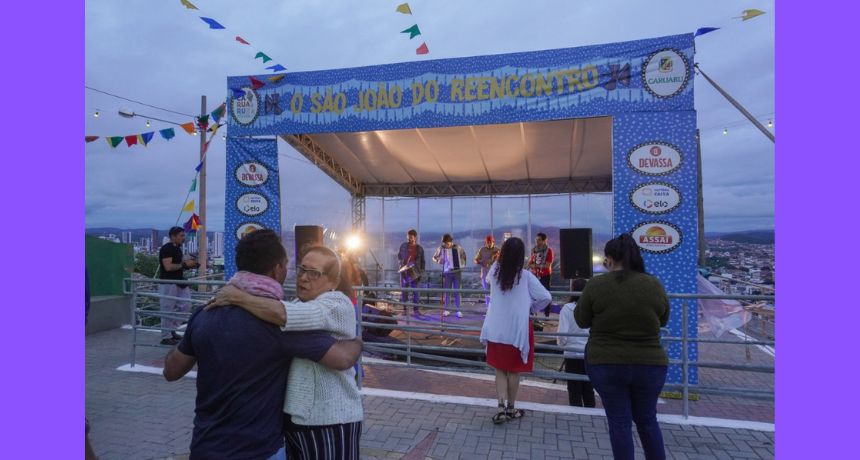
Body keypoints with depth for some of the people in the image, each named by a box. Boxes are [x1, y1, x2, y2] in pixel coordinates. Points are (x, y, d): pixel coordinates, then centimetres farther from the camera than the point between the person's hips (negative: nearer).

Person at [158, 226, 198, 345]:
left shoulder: (177, 248, 14)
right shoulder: (166, 248, -14)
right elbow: (168, 267, -22)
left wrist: (189, 264, 6)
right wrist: (184, 264, -19)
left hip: (178, 282, 9)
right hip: (168, 283, -9)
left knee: (186, 305, 8)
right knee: (168, 310, -2)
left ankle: (171, 329, 20)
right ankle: (166, 337, 7)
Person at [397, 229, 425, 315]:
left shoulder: (419, 248, 2)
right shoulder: (403, 245, 5)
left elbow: (422, 262, 5)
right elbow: (399, 256, 14)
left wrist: (421, 273, -2)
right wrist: (401, 263, -5)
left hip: (414, 272, -1)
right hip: (404, 271, 2)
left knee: (415, 291, -2)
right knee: (404, 291, 5)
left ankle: (415, 309, 4)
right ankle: (404, 309, 12)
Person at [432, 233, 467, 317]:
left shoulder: (457, 248, -1)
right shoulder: (441, 249, -3)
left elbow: (463, 255, 15)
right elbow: (434, 257, 7)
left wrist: (463, 264, 0)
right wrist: (438, 261, -14)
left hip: (457, 272, 0)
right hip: (447, 273, 0)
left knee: (457, 291, 0)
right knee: (447, 291, 4)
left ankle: (458, 311, 5)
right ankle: (447, 310, 13)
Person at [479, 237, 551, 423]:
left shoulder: (495, 271, -5)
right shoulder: (525, 276, -13)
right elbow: (546, 297, -9)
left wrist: (505, 255, 13)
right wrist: (532, 307, 5)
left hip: (496, 330, 2)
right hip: (517, 331, -2)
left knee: (500, 370, 14)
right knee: (514, 371, 13)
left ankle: (501, 407, 3)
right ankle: (511, 408, 25)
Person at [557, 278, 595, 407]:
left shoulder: (567, 308, -12)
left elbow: (562, 334, -12)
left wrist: (561, 343, 9)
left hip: (572, 354, -3)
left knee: (574, 391, 9)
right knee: (588, 390, 16)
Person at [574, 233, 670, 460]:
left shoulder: (596, 285, -11)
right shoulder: (654, 285, -4)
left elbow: (581, 320, -1)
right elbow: (663, 321, 10)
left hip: (606, 364, -2)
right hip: (649, 365, 3)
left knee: (619, 422, 9)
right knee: (647, 421, 20)